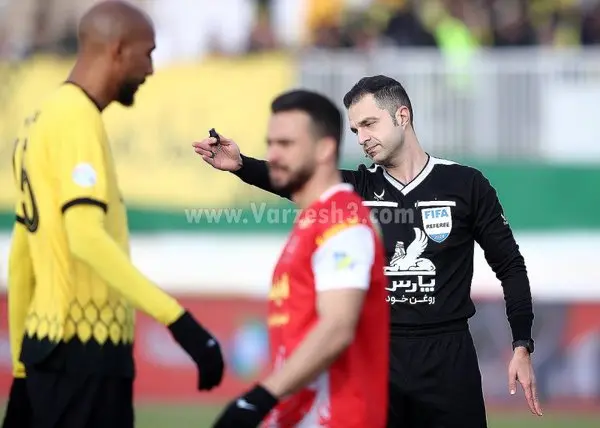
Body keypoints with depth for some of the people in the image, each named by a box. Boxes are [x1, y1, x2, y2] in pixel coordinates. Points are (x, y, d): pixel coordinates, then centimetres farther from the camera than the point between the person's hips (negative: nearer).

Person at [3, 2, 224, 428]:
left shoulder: (44, 121, 17)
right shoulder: (78, 120, -12)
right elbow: (87, 238, -25)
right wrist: (178, 320, -30)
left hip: (54, 347, 10)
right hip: (82, 352, -10)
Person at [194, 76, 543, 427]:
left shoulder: (466, 185, 0)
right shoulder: (359, 188, 4)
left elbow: (510, 266, 4)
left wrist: (522, 348, -3)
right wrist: (241, 165, -33)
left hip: (448, 356, -2)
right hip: (377, 355, 2)